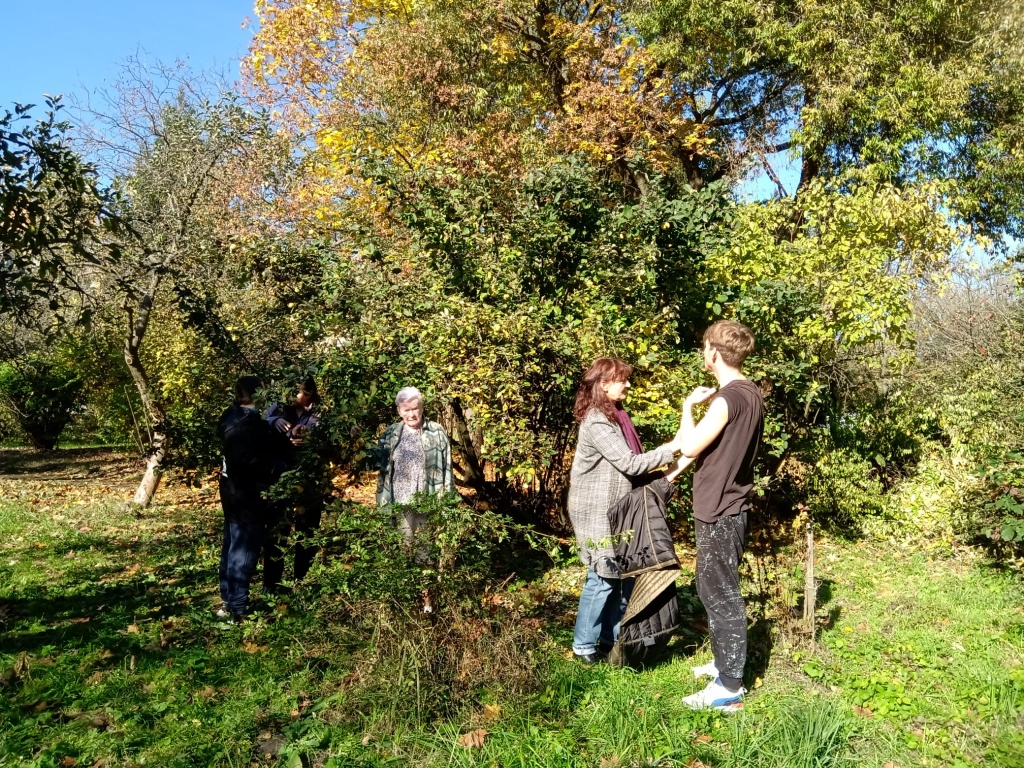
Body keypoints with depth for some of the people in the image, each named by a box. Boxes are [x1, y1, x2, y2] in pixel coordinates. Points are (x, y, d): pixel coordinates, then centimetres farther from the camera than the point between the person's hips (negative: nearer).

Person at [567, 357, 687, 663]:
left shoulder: (614, 416, 11)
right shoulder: (597, 423, -20)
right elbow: (630, 464, -23)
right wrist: (672, 448, -20)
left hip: (615, 510, 9)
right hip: (598, 512, -9)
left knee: (623, 575, 13)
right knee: (602, 578, -1)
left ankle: (612, 638, 26)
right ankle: (584, 645, 14)